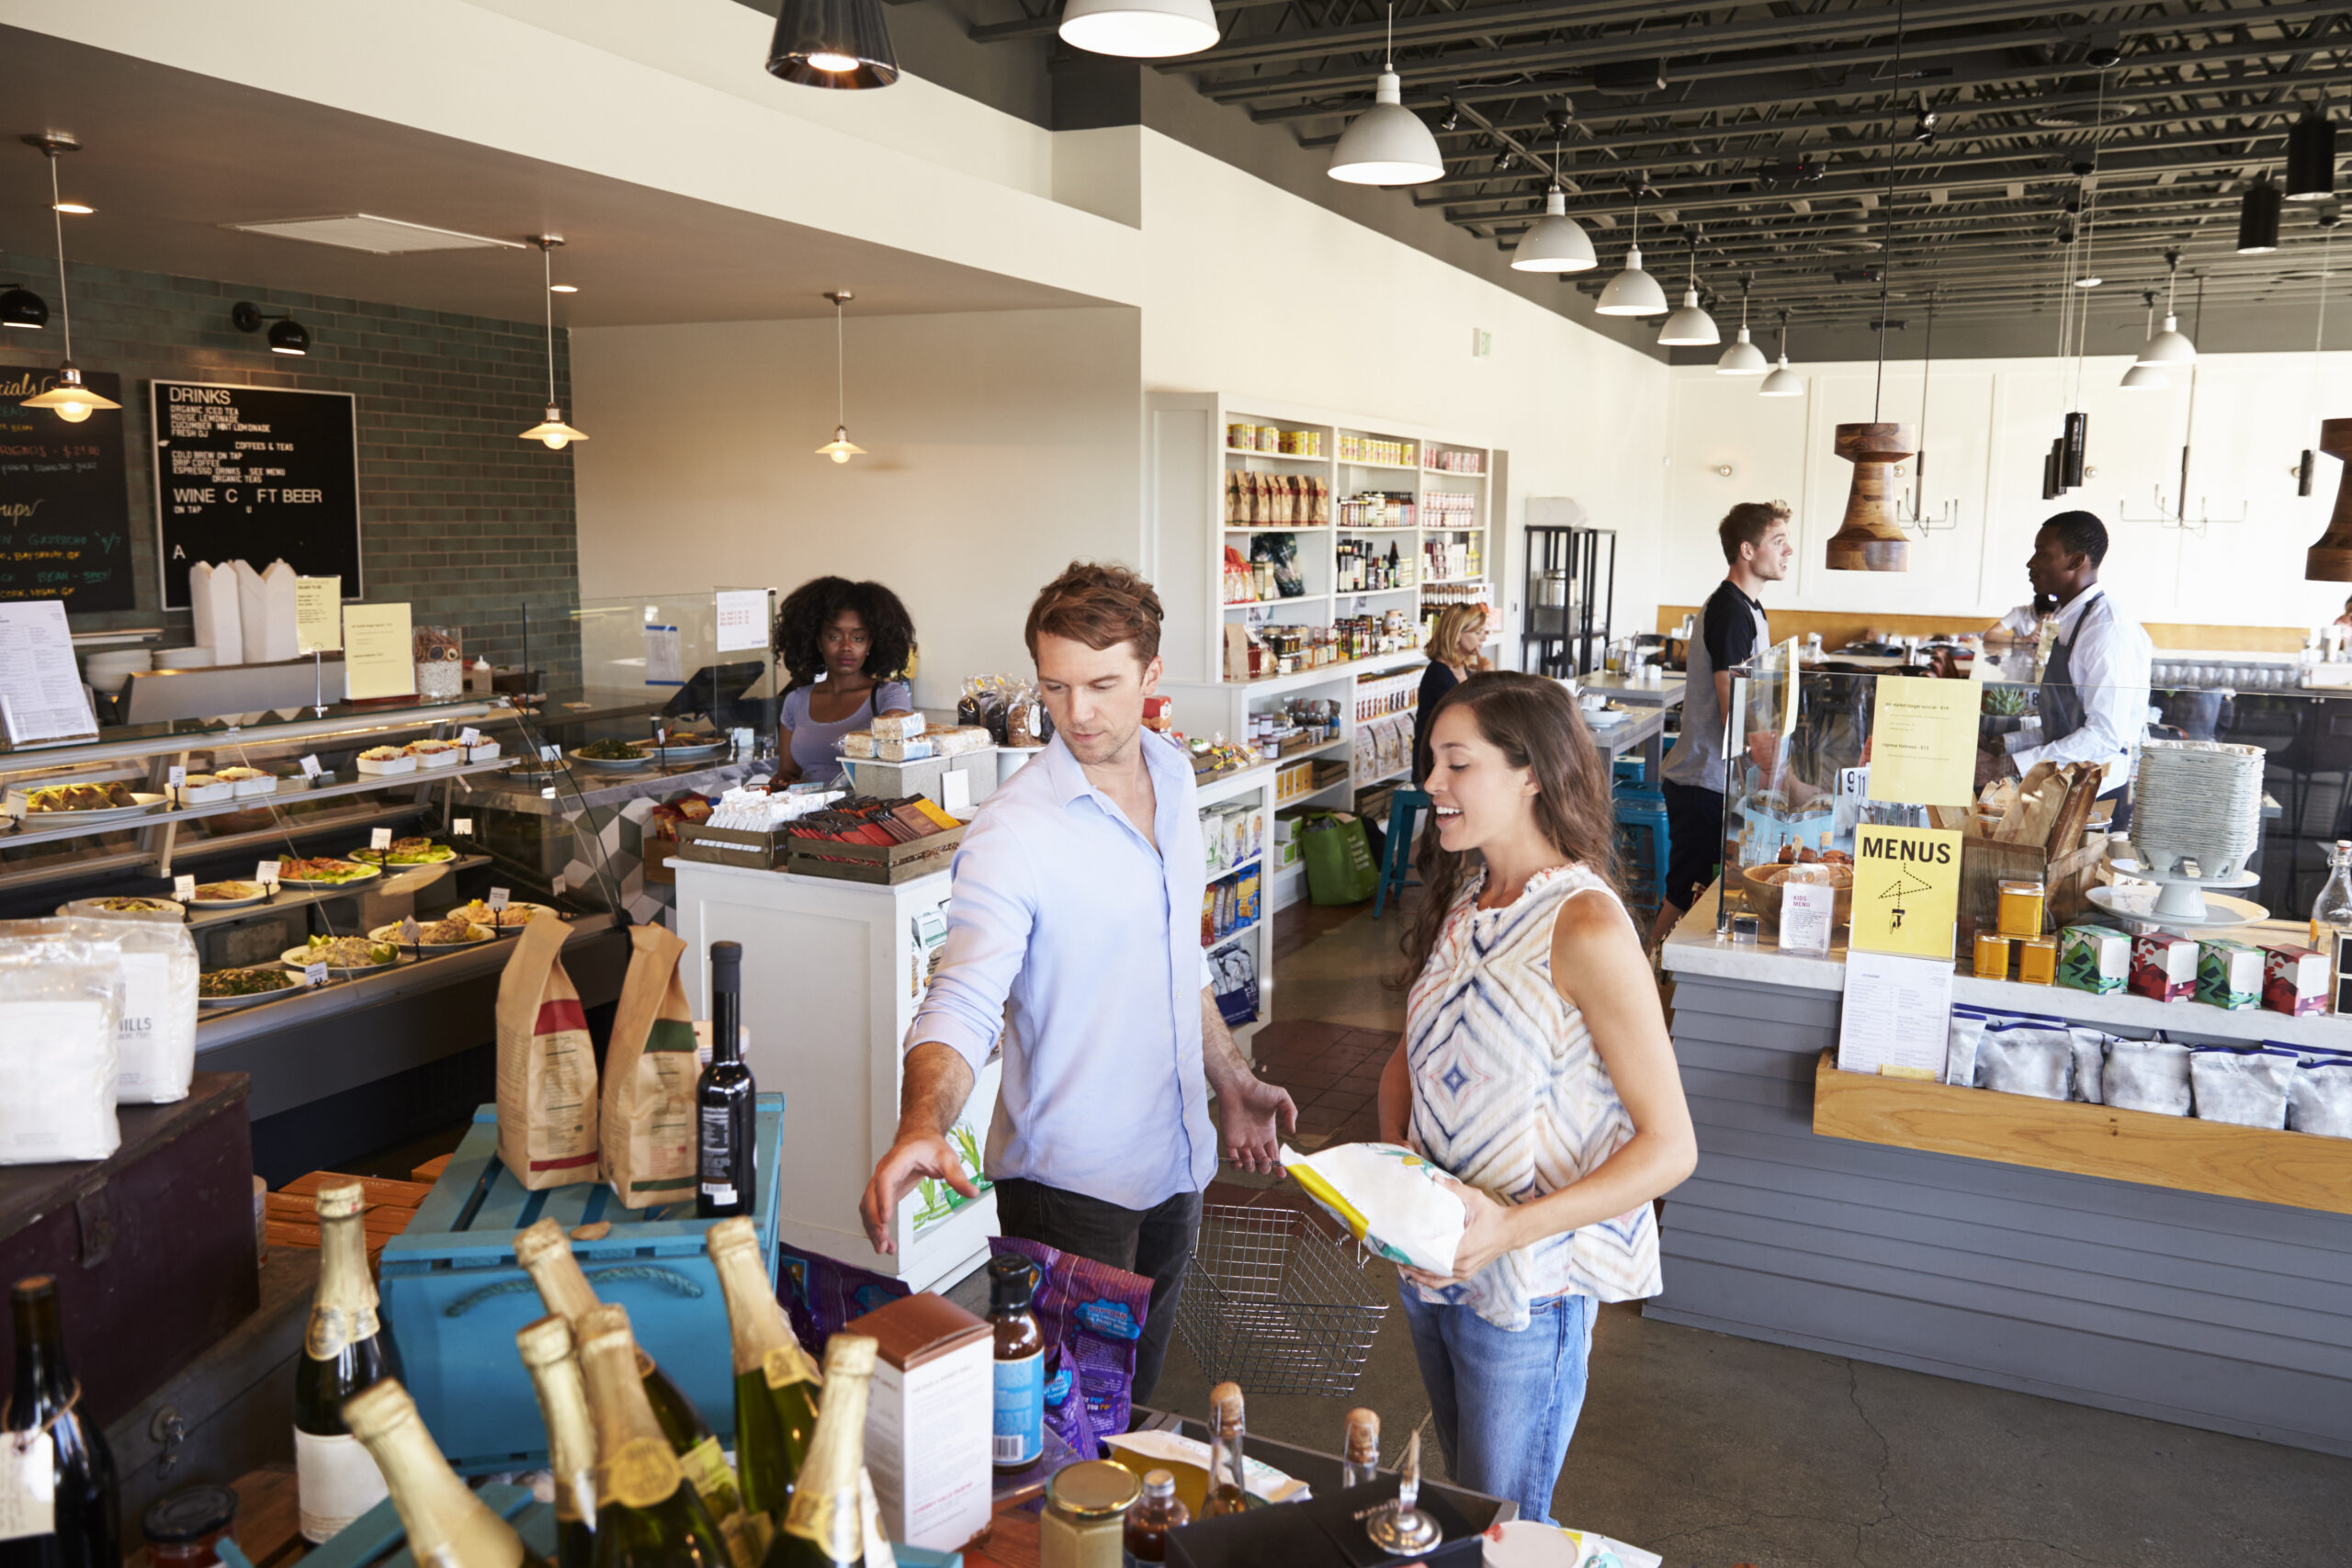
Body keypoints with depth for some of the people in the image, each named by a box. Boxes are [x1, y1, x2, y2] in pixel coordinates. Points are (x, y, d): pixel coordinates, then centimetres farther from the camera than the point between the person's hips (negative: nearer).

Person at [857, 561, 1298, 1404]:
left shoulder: (1174, 776, 2)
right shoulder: (1012, 830, -21)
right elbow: (961, 1003, -29)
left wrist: (1232, 1081, 17)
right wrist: (923, 1125, -46)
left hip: (1175, 1160, 7)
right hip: (1070, 1183, -6)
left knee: (1138, 1399, 23)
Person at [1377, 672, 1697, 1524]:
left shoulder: (1584, 928, -22)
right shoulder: (1461, 899, 2)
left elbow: (1670, 1148, -21)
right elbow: (1409, 1057, 12)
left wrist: (1511, 1230, -28)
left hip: (1527, 1286, -7)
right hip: (1430, 1260, 7)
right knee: (1461, 1497, 25)